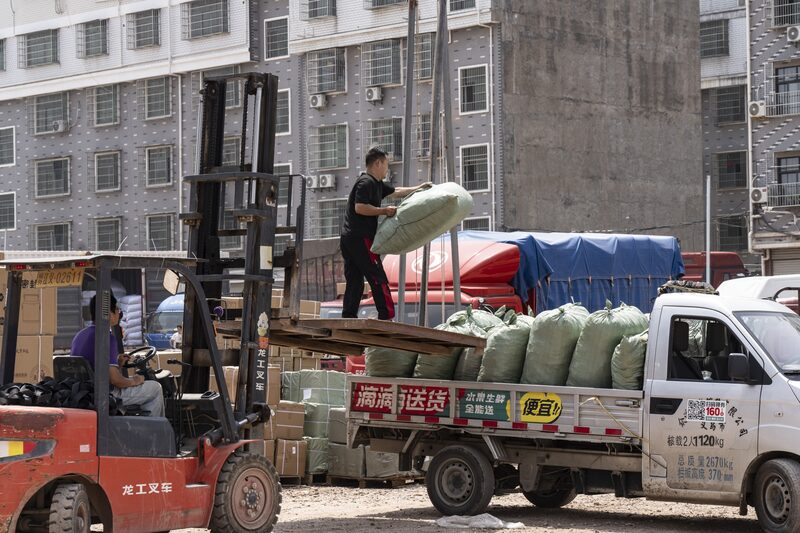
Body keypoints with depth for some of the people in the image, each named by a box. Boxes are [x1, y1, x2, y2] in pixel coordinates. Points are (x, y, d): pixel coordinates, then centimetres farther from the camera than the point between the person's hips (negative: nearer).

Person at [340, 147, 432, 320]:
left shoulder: (377, 184, 22)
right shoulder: (366, 182, -10)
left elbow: (395, 192, 36)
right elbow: (360, 207, -21)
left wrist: (418, 188, 40)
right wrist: (384, 211, -15)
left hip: (348, 240, 10)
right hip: (361, 239, -10)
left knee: (354, 283, 8)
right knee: (379, 280, -8)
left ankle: (348, 319, 5)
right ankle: (387, 317, -10)